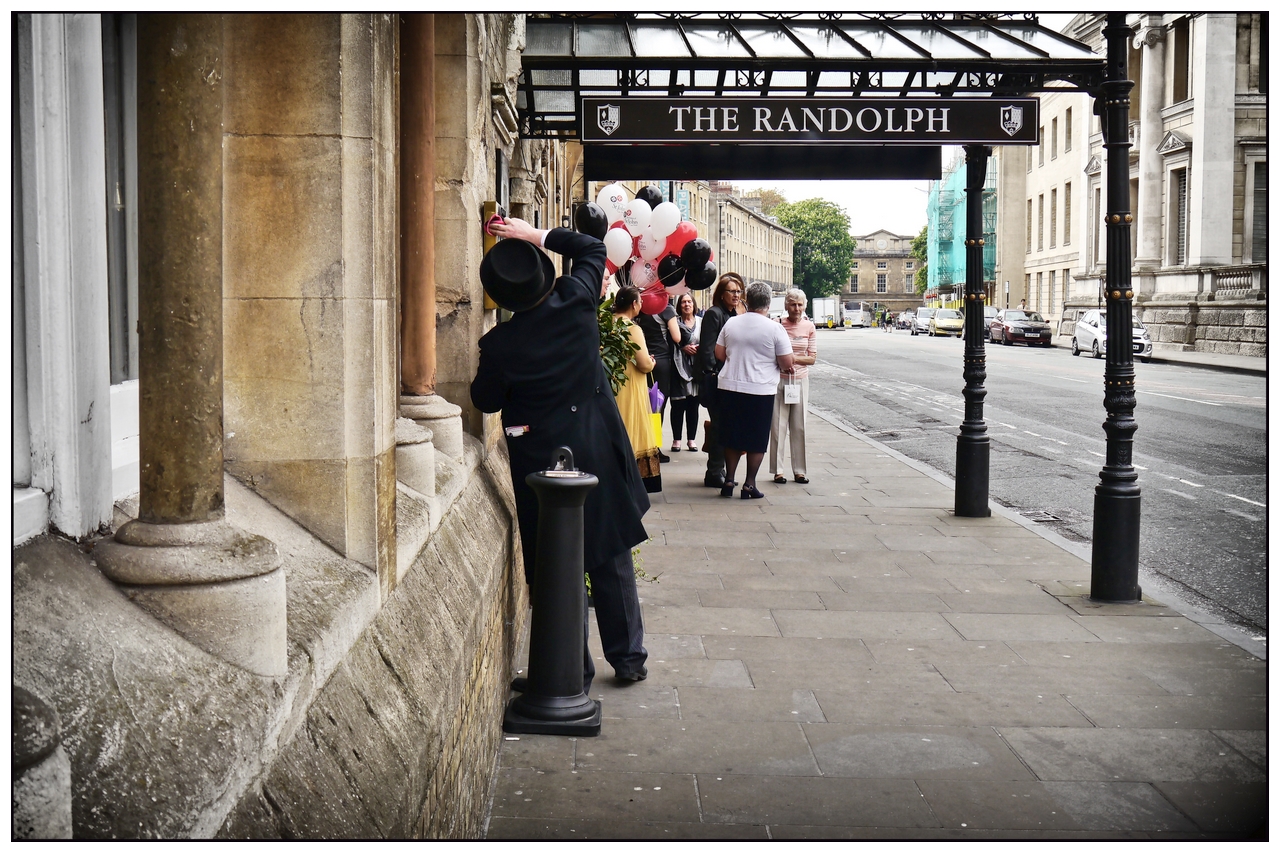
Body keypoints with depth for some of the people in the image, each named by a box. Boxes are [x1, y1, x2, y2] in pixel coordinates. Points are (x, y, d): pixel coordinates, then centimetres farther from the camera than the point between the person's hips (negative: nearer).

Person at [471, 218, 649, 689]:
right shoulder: (577, 302, -11)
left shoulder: (499, 343, -16)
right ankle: (628, 656, 25)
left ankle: (574, 671, 13)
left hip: (540, 462, -3)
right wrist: (537, 235, 6)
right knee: (612, 560, 15)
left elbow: (486, 401, 0)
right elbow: (593, 248, 9)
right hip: (599, 450, 3)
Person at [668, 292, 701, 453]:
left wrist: (699, 348, -9)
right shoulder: (675, 321, 2)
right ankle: (676, 439, 7)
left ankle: (691, 439, 14)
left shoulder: (701, 322, 9)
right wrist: (683, 348, -14)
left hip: (695, 368, 2)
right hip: (679, 367, -2)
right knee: (678, 405, -2)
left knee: (693, 405, 6)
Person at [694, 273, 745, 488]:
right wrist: (712, 374, -19)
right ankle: (714, 473, 2)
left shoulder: (735, 316, 16)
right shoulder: (714, 314, -9)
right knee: (719, 426, -5)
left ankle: (717, 471, 19)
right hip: (716, 380, -8)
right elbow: (707, 349, -15)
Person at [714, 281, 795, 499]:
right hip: (760, 391, -3)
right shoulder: (774, 328, -9)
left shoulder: (731, 323, 2)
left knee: (732, 437, 14)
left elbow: (719, 353, 10)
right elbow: (787, 363, -7)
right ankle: (749, 484, 8)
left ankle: (729, 481, 14)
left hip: (729, 388, 4)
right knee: (757, 441, 7)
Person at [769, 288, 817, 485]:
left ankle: (799, 470, 11)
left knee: (799, 426, 5)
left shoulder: (809, 327, 2)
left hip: (801, 380, 2)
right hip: (779, 379, -2)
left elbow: (812, 358, 1)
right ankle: (777, 470, 4)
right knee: (778, 425, -1)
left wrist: (794, 358, -14)